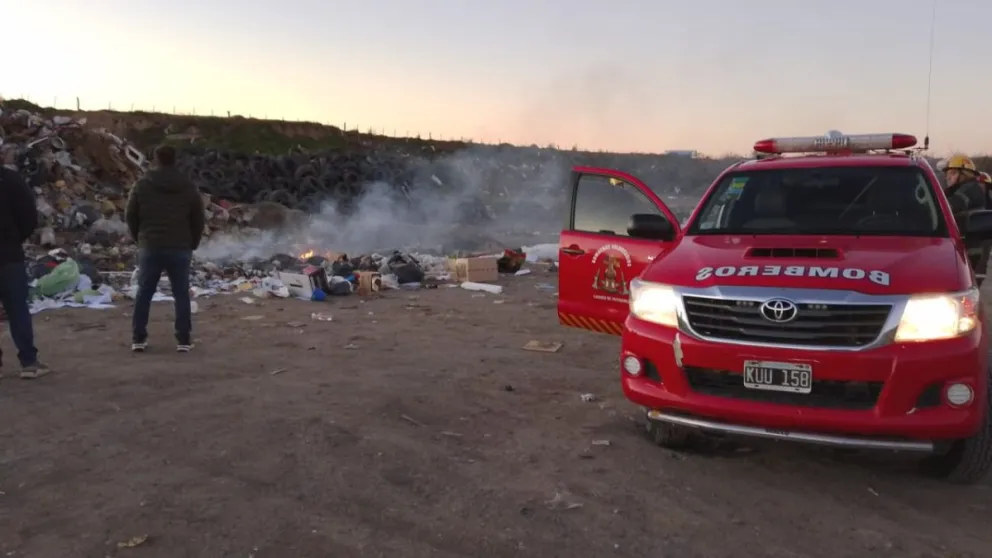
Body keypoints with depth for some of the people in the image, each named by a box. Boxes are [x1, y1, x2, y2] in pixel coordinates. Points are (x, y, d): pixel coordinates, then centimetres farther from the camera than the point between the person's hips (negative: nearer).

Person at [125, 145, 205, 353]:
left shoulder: (142, 185, 0)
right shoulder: (188, 187, 1)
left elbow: (131, 215, 5)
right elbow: (198, 220, 4)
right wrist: (192, 244, 17)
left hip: (150, 248, 0)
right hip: (180, 249, 0)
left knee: (144, 293, 10)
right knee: (182, 295, 5)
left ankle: (138, 339, 11)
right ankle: (184, 340, 4)